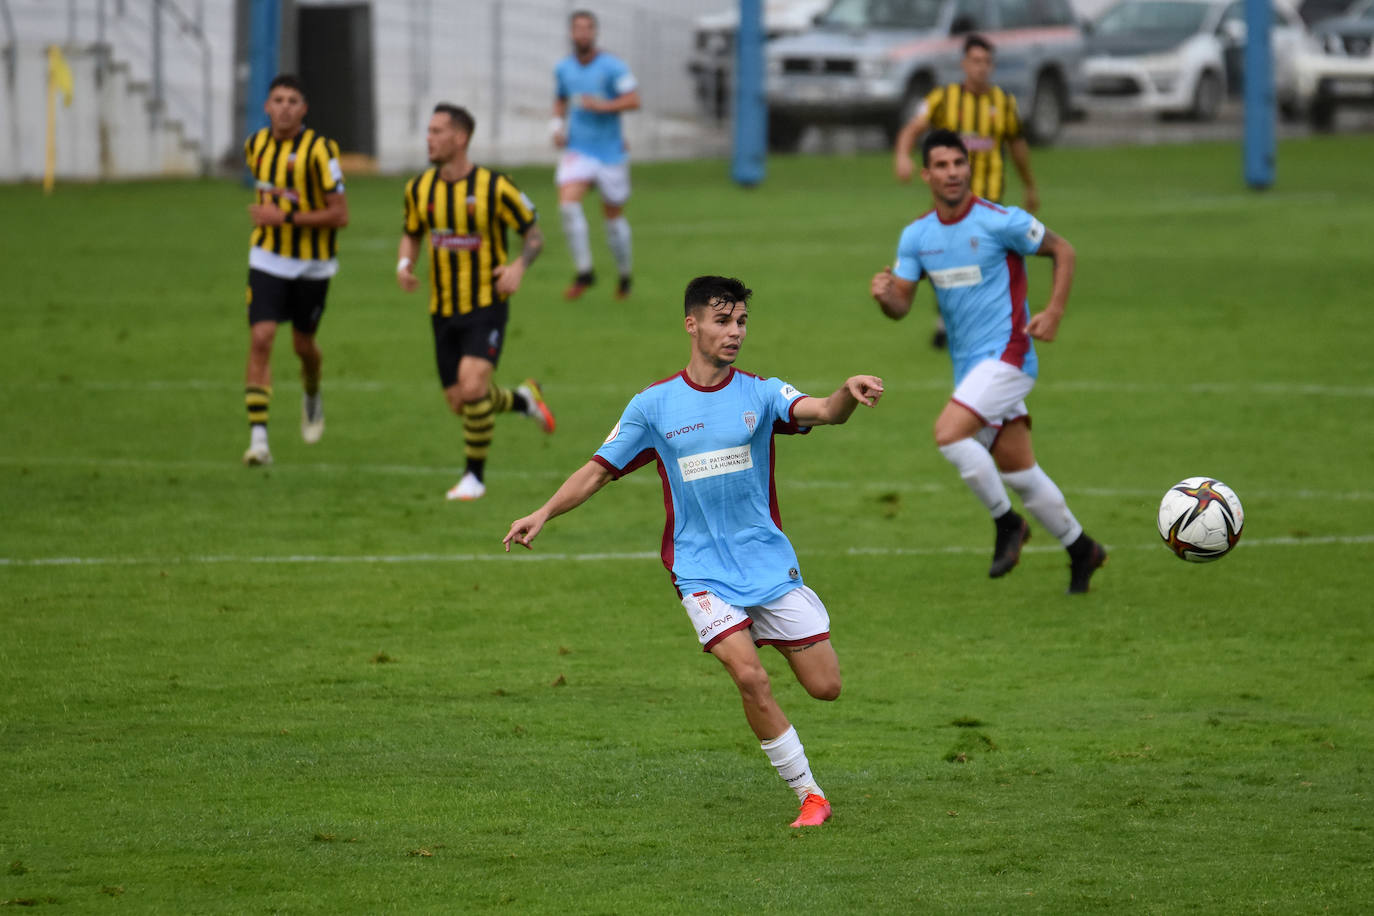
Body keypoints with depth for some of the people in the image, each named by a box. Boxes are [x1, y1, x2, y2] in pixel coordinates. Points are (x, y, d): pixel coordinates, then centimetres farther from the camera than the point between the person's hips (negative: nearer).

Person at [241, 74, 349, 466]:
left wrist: (286, 217, -24)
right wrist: (266, 216, 9)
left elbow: (340, 214, -19)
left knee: (303, 344, 12)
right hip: (268, 258, 2)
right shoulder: (255, 146, 0)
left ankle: (312, 397, 49)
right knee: (260, 339, -13)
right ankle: (258, 439, -16)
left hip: (312, 263, -2)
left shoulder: (320, 150, -18)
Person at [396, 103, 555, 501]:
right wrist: (404, 264, -5)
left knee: (471, 387, -22)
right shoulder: (419, 188, 1)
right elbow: (411, 233, 17)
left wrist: (519, 266, -24)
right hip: (444, 310, 5)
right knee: (458, 403, 7)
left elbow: (534, 233, -4)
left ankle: (475, 476, -5)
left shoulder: (494, 186, -13)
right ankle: (525, 399, 37)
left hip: (487, 306, -5)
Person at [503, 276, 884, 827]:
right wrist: (544, 513, -5)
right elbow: (601, 469, 7)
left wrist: (850, 393, -42)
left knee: (825, 686, 0)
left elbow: (823, 411, -19)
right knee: (749, 678, -21)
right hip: (701, 569, -1)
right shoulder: (654, 404, 0)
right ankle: (810, 795, -6)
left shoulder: (760, 394, -1)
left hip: (769, 563, 1)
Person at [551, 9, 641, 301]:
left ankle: (624, 275, 30)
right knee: (568, 203, -21)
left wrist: (602, 105, -27)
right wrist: (557, 127, 5)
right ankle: (584, 272, -12)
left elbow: (633, 100, -15)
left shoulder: (612, 66, -9)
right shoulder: (563, 68, 5)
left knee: (613, 216, 7)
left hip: (609, 153, -3)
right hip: (577, 151, 3)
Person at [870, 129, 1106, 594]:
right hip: (969, 365, 6)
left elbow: (1062, 250, -2)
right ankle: (1080, 549, 27)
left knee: (949, 433, -24)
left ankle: (1006, 523, -7)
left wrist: (1054, 311, -12)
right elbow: (901, 304, 4)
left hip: (1007, 353, -6)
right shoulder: (916, 236, 6)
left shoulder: (1000, 221, -12)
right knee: (1019, 472, 11)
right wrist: (885, 296, -19)